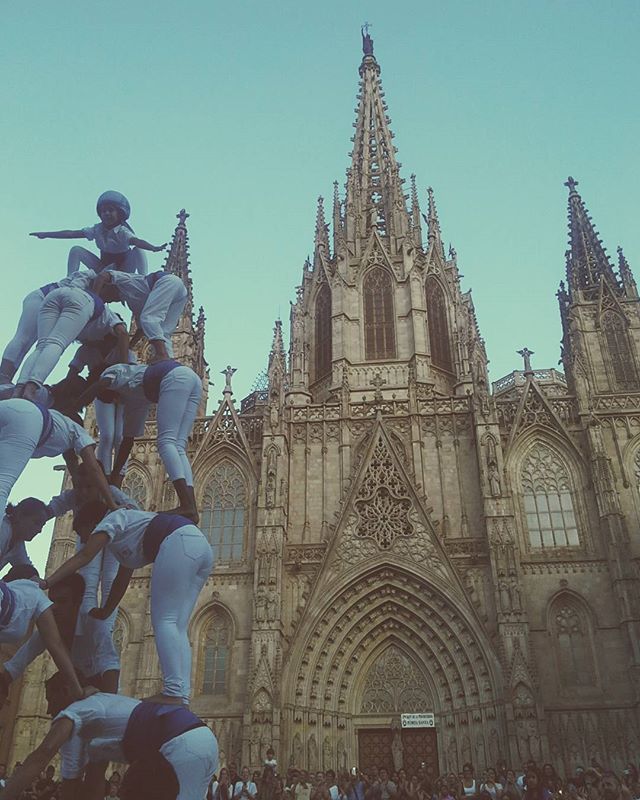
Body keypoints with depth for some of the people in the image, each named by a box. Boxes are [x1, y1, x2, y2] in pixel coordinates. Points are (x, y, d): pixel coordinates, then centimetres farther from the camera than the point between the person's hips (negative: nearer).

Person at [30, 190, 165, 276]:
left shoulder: (122, 232, -20)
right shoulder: (97, 229, -6)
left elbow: (136, 241, -41)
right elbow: (72, 233, -7)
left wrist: (154, 248, -62)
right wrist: (46, 234, -10)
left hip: (123, 270, -4)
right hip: (104, 268, 4)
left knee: (138, 250, -31)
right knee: (76, 250, -12)